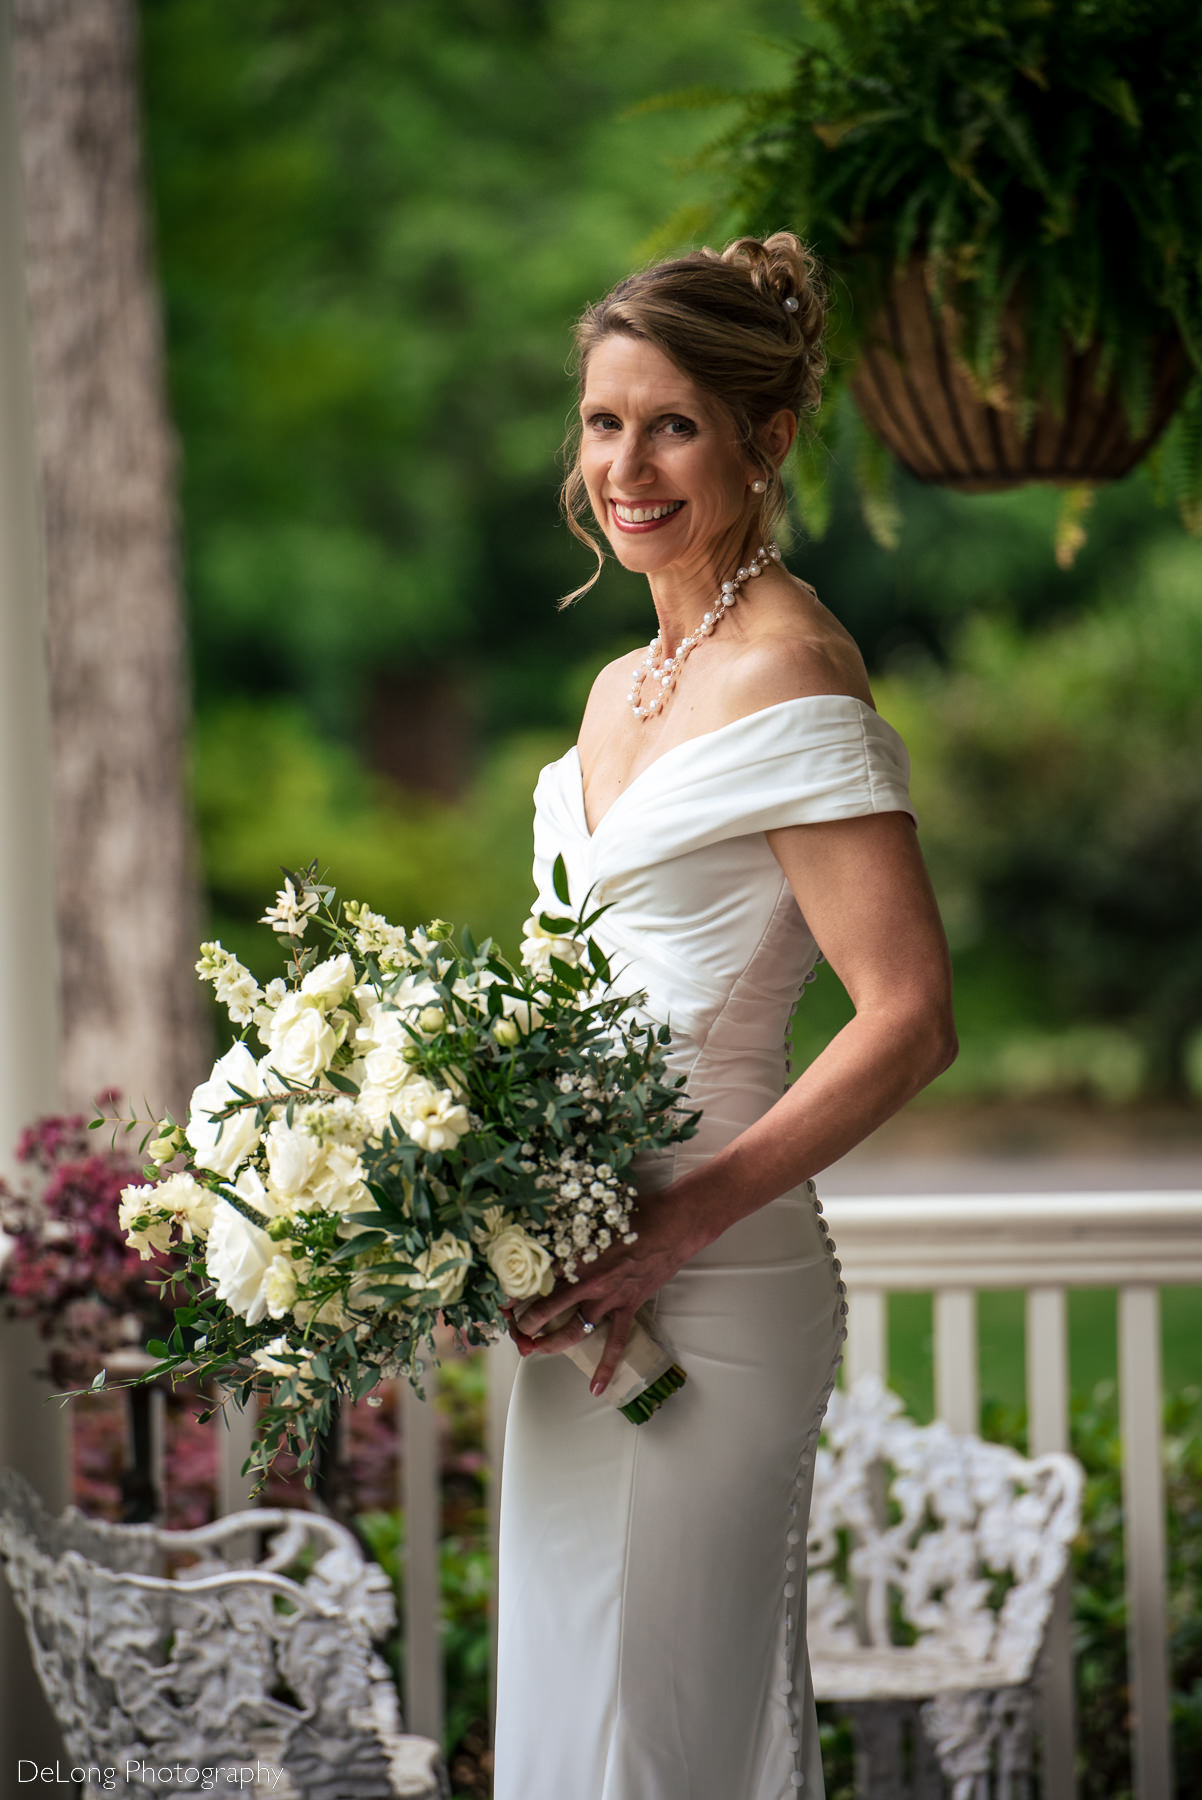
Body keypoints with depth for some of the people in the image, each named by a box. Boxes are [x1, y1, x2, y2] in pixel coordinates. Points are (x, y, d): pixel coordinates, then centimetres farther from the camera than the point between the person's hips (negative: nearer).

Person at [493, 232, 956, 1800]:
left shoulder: (790, 678, -13)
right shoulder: (630, 686, 15)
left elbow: (911, 1019, -18)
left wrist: (678, 1224, -20)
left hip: (705, 1297, -9)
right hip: (598, 1285, 9)